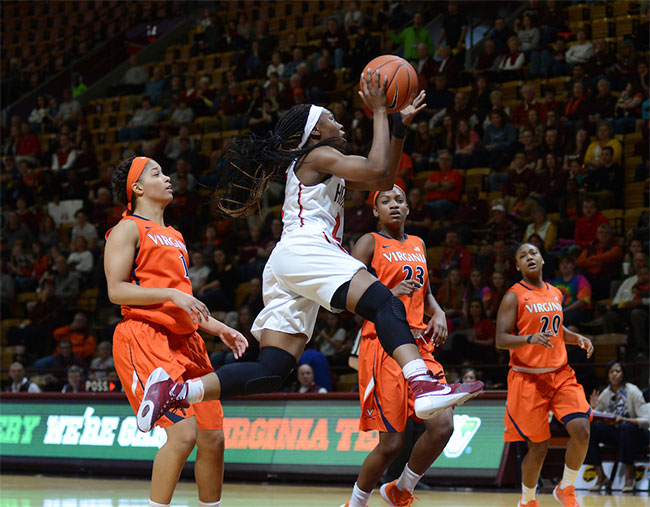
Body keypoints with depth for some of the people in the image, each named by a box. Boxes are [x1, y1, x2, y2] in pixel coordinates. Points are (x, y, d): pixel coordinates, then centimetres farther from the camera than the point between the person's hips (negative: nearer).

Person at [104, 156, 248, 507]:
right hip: (144, 338, -8)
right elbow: (116, 291, -11)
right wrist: (171, 294, -19)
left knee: (213, 436, 4)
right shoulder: (128, 229, 0)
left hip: (184, 340, 8)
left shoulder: (174, 237, 25)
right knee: (183, 432, -21)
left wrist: (219, 329, 21)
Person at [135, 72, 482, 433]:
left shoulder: (326, 169, 34)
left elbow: (384, 182, 35)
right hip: (306, 250, -9)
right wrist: (379, 112, 2)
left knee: (271, 372, -1)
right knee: (387, 306, -24)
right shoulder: (318, 155, 6)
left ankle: (174, 391, -9)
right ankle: (424, 387, -46)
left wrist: (401, 126, 30)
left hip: (282, 267, 9)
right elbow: (378, 170, -8)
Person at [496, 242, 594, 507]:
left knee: (581, 431, -13)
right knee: (539, 446, -3)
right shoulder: (514, 297, -6)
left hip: (560, 375, 5)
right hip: (528, 378, -5)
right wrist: (530, 339, -30)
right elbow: (501, 340, -13)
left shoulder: (556, 294, 13)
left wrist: (578, 338, 8)